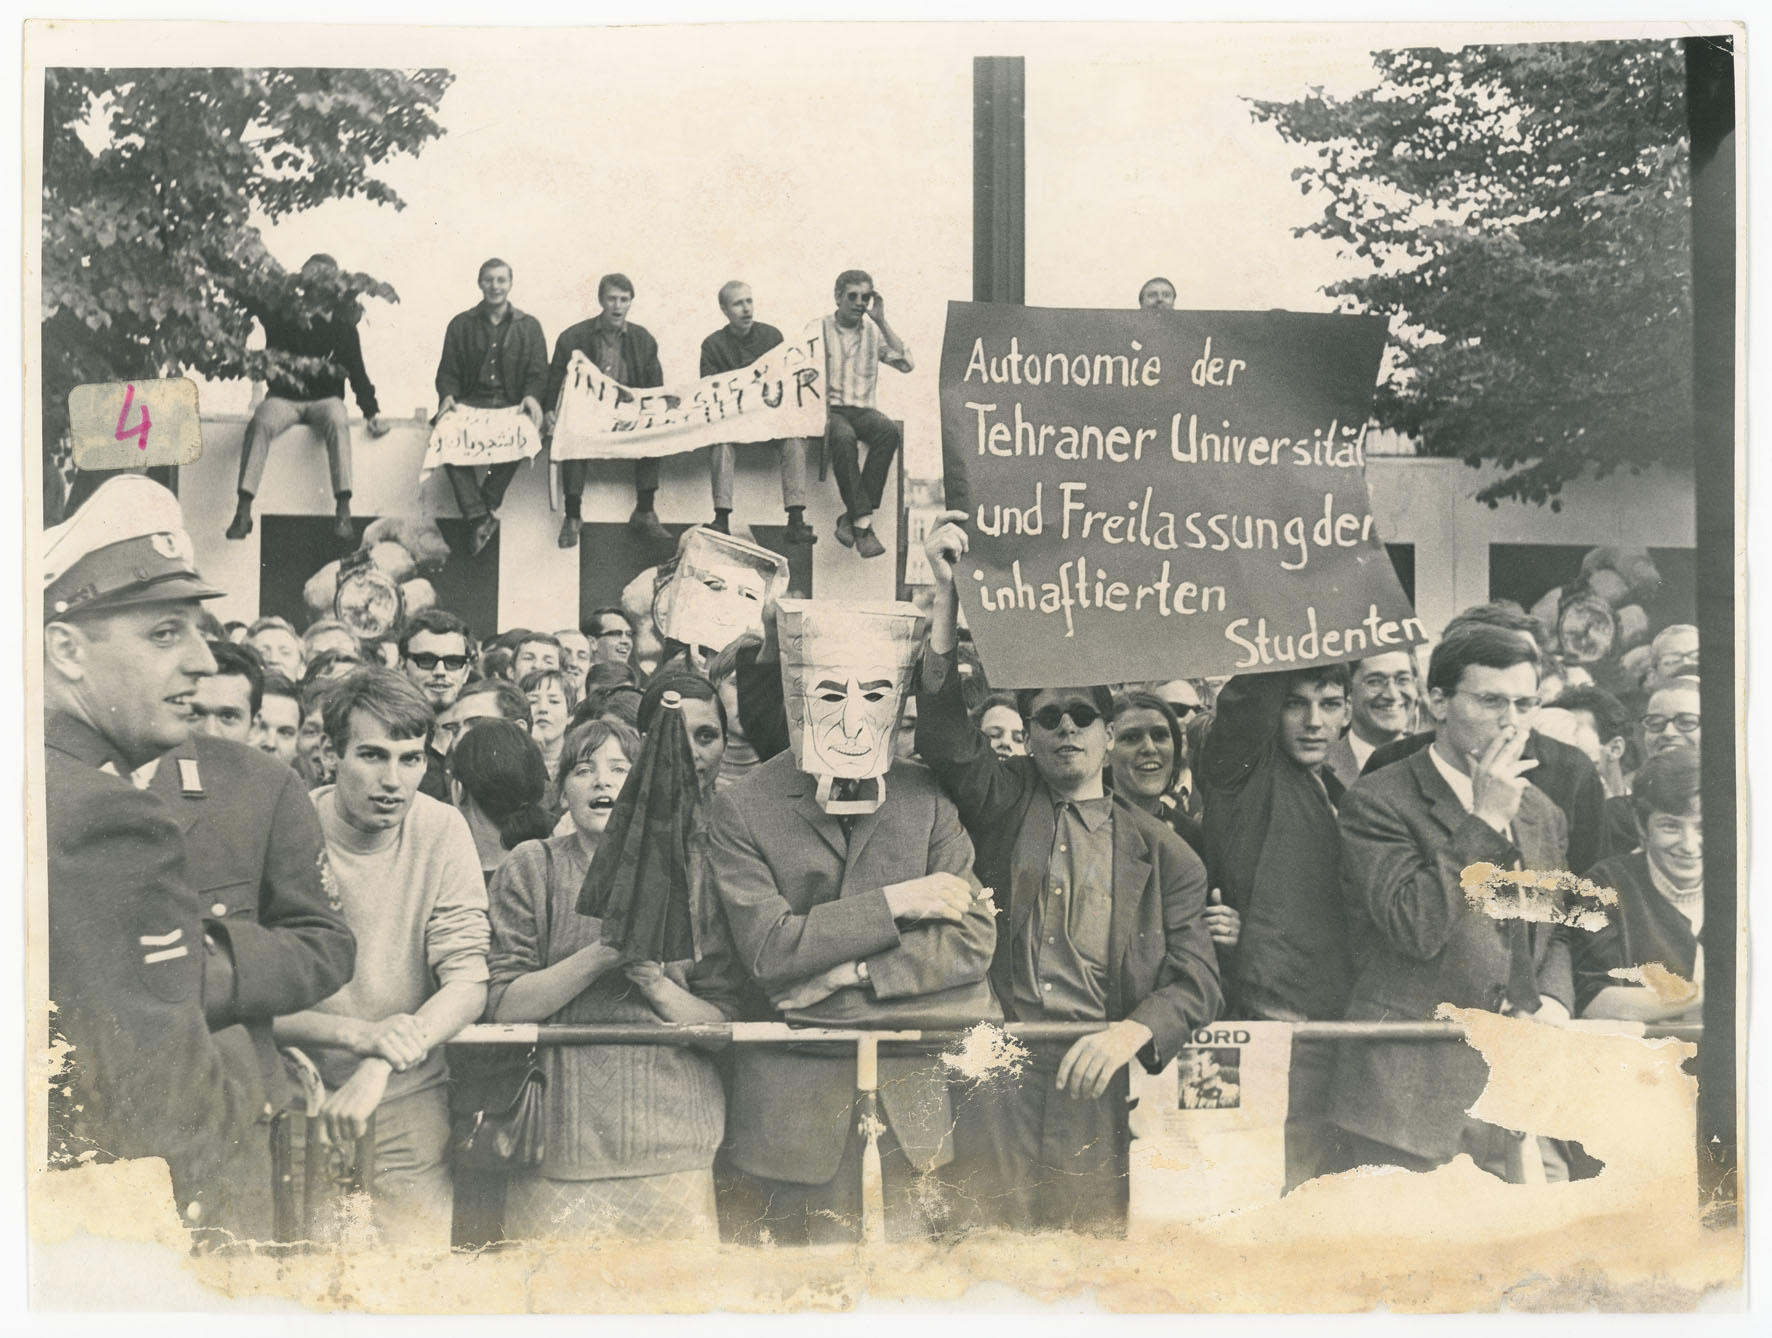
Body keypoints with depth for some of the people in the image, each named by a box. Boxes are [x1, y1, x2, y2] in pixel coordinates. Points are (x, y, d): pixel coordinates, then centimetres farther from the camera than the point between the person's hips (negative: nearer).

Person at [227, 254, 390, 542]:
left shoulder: (342, 326, 3)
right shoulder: (283, 315, 1)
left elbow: (357, 372, 5)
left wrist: (372, 412, -1)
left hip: (325, 399, 0)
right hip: (283, 398, 0)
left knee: (338, 423, -35)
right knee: (260, 424, -31)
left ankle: (343, 509, -38)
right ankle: (243, 511, -34)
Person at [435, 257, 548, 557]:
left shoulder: (528, 326, 13)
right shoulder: (461, 325, 15)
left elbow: (538, 372, 7)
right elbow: (448, 371, 12)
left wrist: (530, 396, -15)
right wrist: (448, 395, -10)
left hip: (512, 405, -1)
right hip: (469, 403, 1)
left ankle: (487, 508, -21)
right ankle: (479, 517, -33)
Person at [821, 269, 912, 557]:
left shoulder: (874, 331, 13)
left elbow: (906, 364, -1)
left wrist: (881, 322, -3)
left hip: (862, 410, 3)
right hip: (830, 408, -3)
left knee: (889, 431, -32)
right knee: (843, 438, -38)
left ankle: (851, 518, -32)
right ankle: (863, 523, -37)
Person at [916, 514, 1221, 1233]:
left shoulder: (1162, 852, 12)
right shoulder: (1003, 802, 13)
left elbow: (1195, 983, 5)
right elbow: (945, 736, -6)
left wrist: (1132, 1032, -16)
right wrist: (947, 595, -15)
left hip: (1101, 1081, 1)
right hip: (996, 1076, 0)